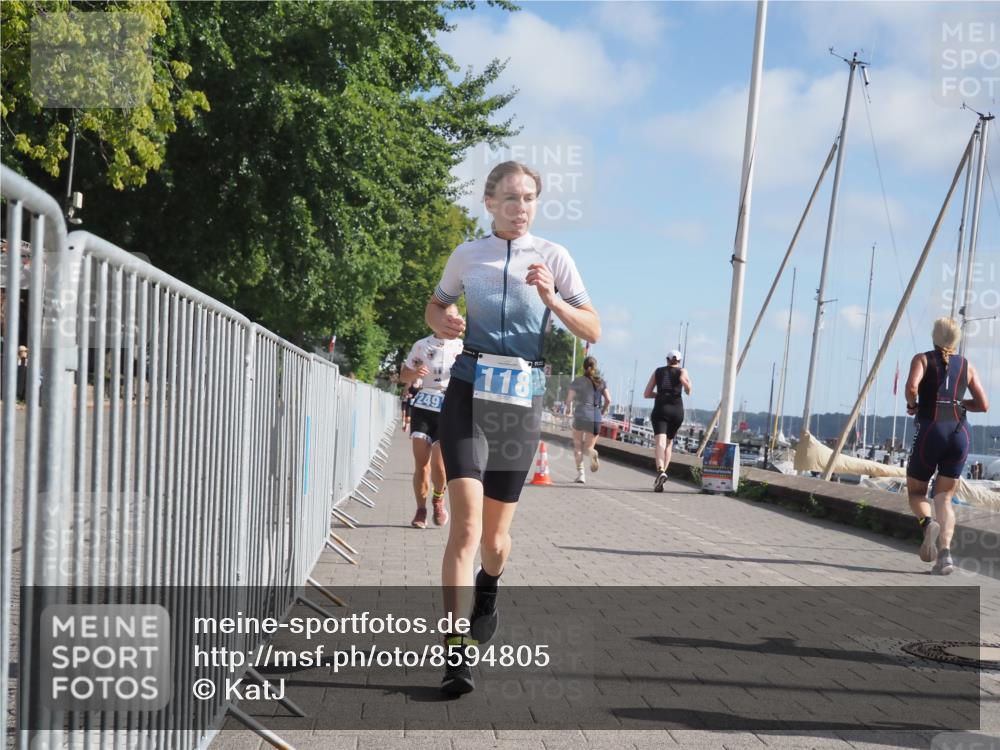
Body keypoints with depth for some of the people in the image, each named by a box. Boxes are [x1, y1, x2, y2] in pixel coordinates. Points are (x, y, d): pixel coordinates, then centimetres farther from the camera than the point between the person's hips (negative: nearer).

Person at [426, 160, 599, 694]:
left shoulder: (553, 257, 2)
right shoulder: (467, 255, 5)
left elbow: (593, 331, 0)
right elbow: (436, 304, 22)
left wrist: (551, 299, -17)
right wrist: (442, 323, -2)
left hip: (521, 400, 1)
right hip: (469, 393, -1)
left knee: (494, 532, 11)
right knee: (466, 525, -17)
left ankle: (488, 589, 48)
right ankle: (456, 651, -15)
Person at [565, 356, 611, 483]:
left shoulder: (578, 381, 1)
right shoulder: (601, 382, 9)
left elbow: (569, 400, 0)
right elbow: (608, 399, 3)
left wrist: (568, 408, 21)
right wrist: (603, 411, 20)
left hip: (580, 415, -2)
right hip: (596, 417, 2)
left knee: (578, 446, 13)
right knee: (588, 448, 10)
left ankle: (580, 473, -1)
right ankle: (593, 454, -27)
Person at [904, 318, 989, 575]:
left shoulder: (923, 359, 4)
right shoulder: (966, 365, 13)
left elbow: (912, 386, -16)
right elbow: (983, 404, 8)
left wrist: (912, 405, 4)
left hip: (931, 431, -3)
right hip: (960, 433, 3)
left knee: (916, 491, 13)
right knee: (944, 497, 7)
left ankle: (928, 524, -20)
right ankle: (945, 552, -14)